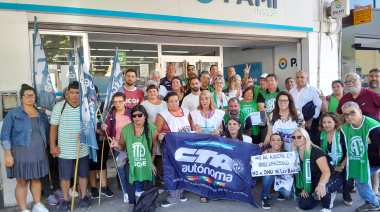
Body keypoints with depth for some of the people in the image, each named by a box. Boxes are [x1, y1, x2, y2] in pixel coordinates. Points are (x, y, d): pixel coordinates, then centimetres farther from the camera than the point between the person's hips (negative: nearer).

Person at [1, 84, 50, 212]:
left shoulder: (41, 114, 9)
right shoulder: (13, 114, -3)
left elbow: (47, 133, 16)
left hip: (38, 153, 4)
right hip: (21, 153, -4)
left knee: (36, 179, 14)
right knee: (22, 182, 2)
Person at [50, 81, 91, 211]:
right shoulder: (59, 106, -4)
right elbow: (53, 127, -1)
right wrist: (52, 146, -3)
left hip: (83, 149, 1)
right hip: (64, 150, -1)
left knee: (83, 175, 13)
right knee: (65, 176, 9)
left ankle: (84, 198, 32)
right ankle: (65, 201, 28)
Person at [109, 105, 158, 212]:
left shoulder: (152, 129, -9)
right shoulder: (125, 130, -6)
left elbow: (154, 147, -3)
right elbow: (122, 147, 3)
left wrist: (151, 162, -5)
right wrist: (117, 145, -20)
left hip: (146, 162, 0)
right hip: (131, 161, 1)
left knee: (149, 181, -8)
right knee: (129, 179, -14)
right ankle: (132, 203, 8)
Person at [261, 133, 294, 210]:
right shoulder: (266, 152, -13)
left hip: (283, 177, 1)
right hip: (269, 178, -1)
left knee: (287, 193, -26)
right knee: (268, 173, -35)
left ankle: (281, 191, 15)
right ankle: (265, 197, -11)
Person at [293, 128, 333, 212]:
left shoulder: (316, 151, -23)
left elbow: (326, 171, -34)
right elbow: (297, 172, 8)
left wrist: (321, 185, -52)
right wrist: (303, 188, 1)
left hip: (323, 181, -6)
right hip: (310, 185, 6)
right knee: (303, 205, -7)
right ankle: (325, 195, 18)